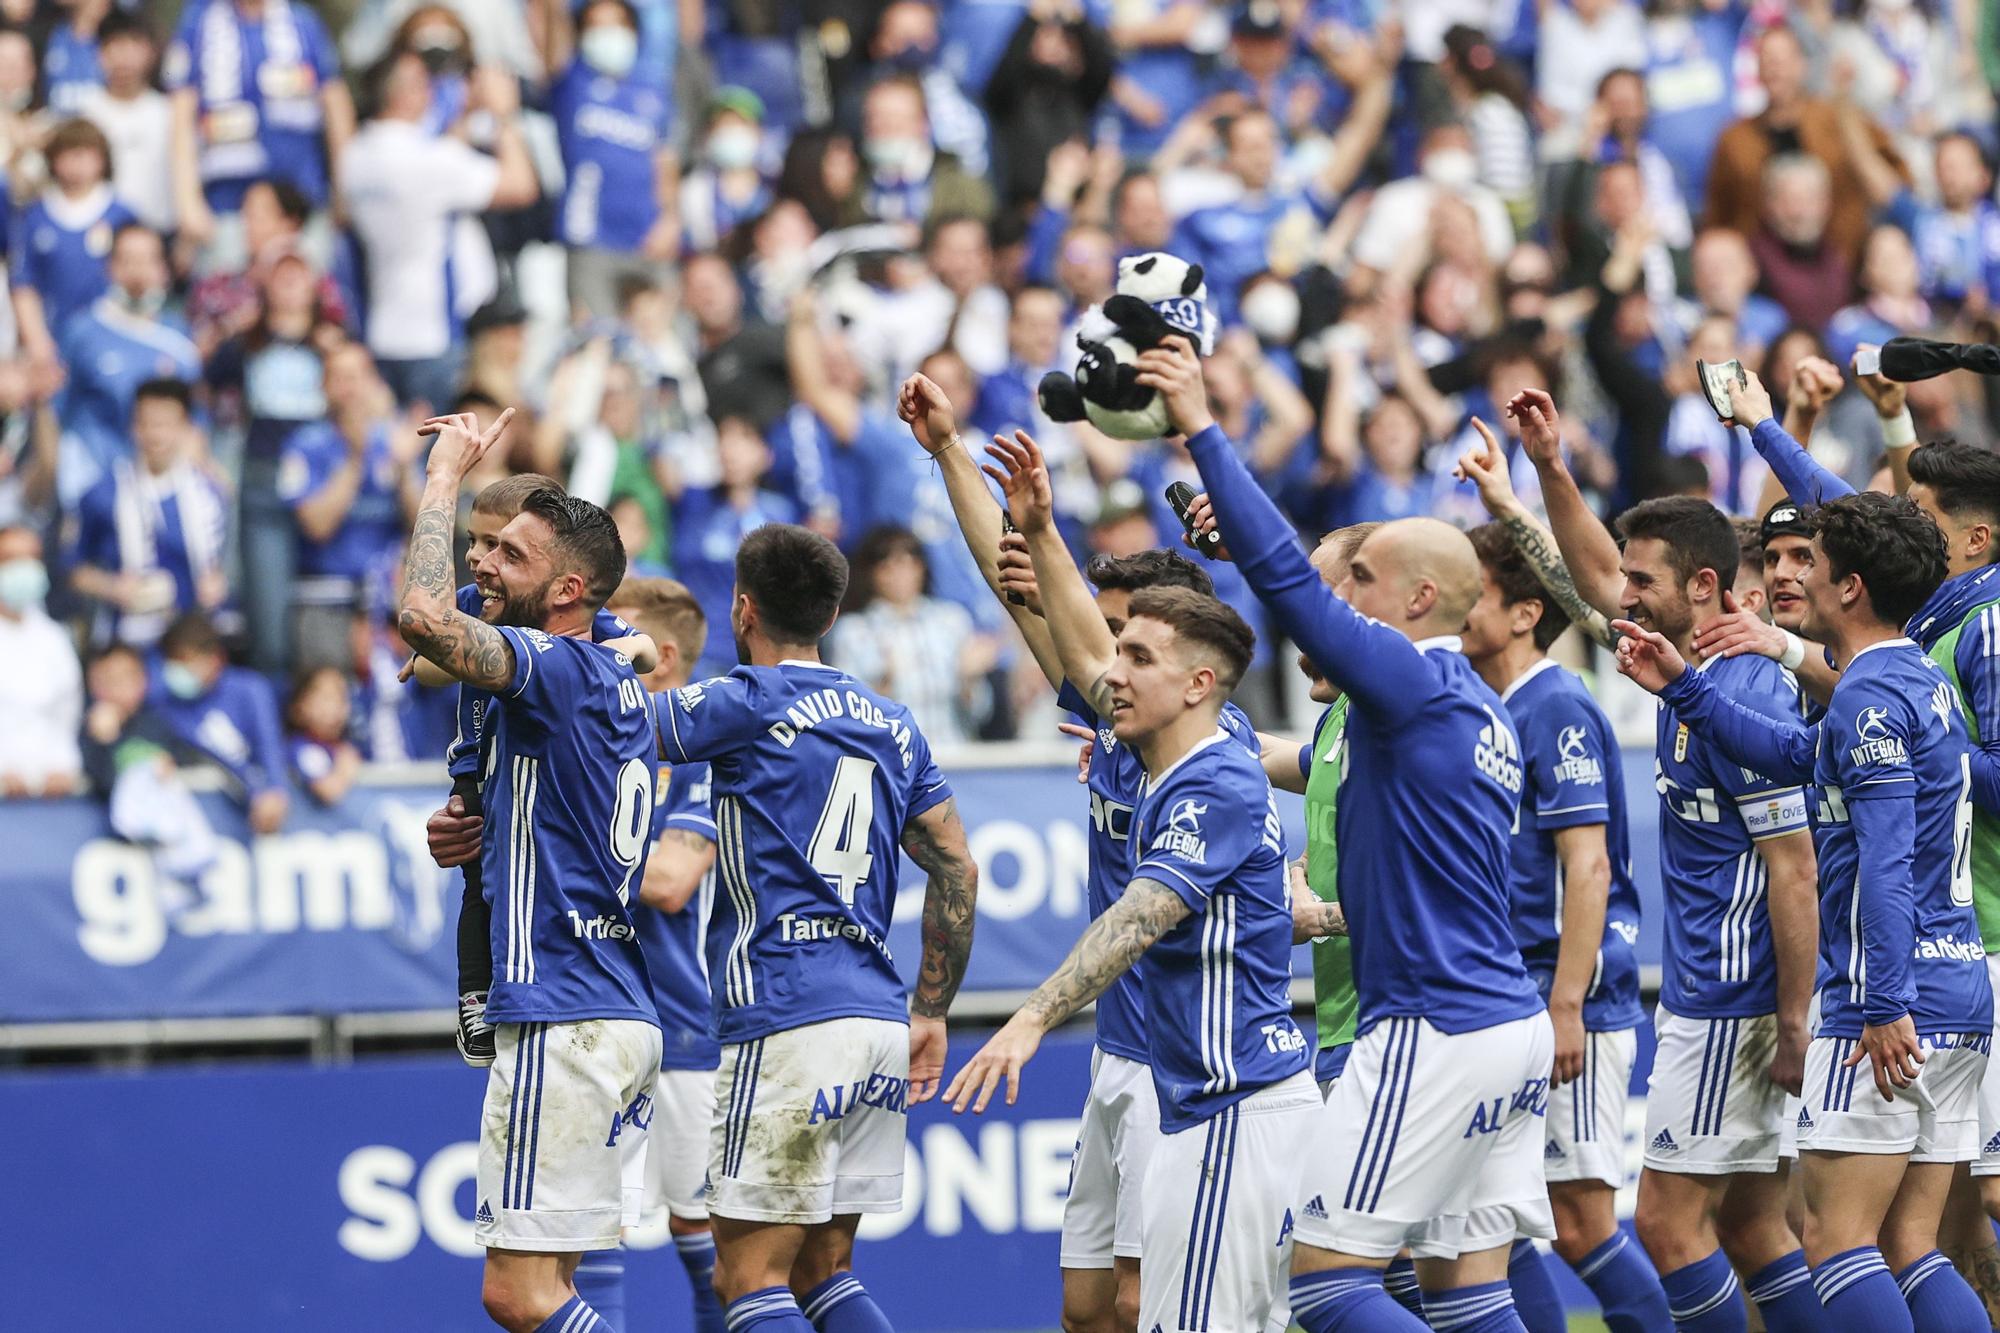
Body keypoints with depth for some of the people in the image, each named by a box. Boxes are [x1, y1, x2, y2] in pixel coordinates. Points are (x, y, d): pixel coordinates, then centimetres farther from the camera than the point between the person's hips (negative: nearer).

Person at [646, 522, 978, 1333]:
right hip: (880, 1017, 8)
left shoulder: (752, 703, -5)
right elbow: (959, 873, 16)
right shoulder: (891, 725, 16)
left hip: (788, 1022, -7)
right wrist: (931, 1014, 21)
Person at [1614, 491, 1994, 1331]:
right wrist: (1682, 687, 30)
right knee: (1911, 1253, 8)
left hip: (1891, 1005, -10)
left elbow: (1886, 861, -21)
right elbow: (1797, 755, 32)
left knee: (1835, 1240, -9)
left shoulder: (1871, 696, -13)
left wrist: (1887, 1004, -25)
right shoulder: (1923, 682, 18)